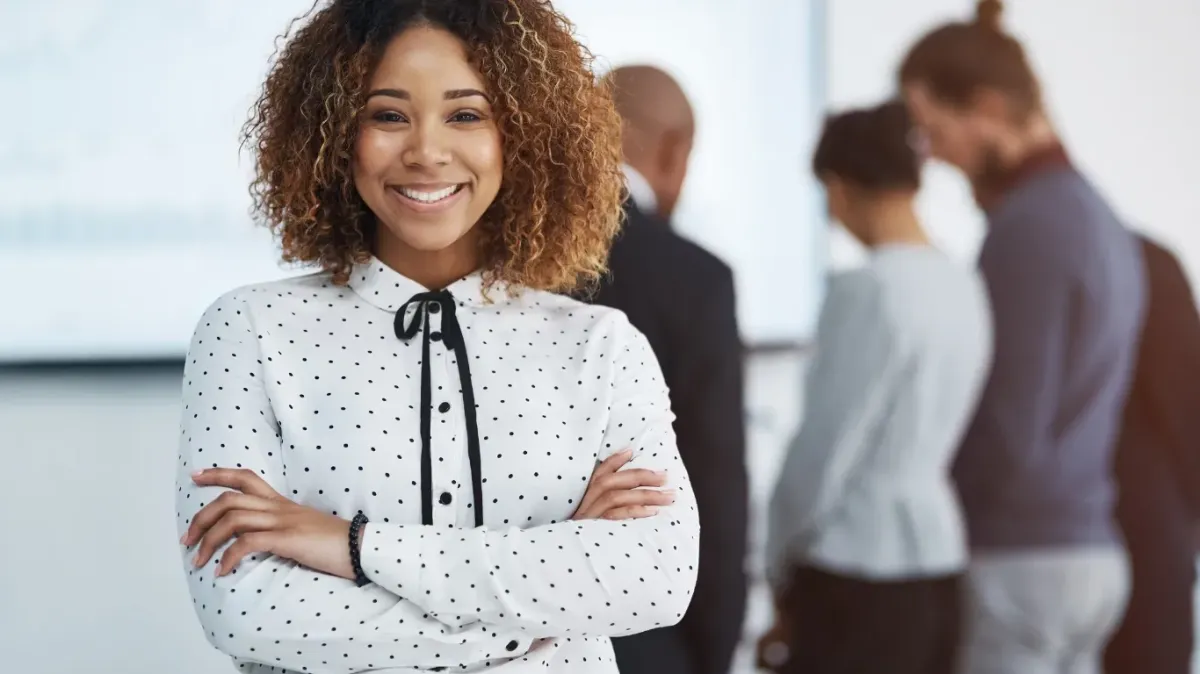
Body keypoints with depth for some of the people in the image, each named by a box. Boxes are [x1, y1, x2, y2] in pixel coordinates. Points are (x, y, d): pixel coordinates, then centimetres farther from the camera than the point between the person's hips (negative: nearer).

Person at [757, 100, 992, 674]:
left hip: (860, 576, -8)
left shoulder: (866, 290, -16)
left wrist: (780, 569, 4)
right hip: (938, 548, 8)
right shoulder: (964, 288, 6)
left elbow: (824, 450, -12)